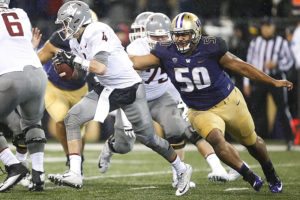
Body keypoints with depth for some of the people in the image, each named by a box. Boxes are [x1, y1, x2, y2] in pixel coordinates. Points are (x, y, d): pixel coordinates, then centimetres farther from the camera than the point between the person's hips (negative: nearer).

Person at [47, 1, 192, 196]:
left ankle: (182, 170, 25)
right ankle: (75, 174, -12)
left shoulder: (97, 32, -22)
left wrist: (75, 60, -25)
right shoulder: (76, 41, 3)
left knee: (148, 138, 2)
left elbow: (100, 68, -32)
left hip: (129, 89, -8)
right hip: (107, 90, 8)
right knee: (72, 119, -7)